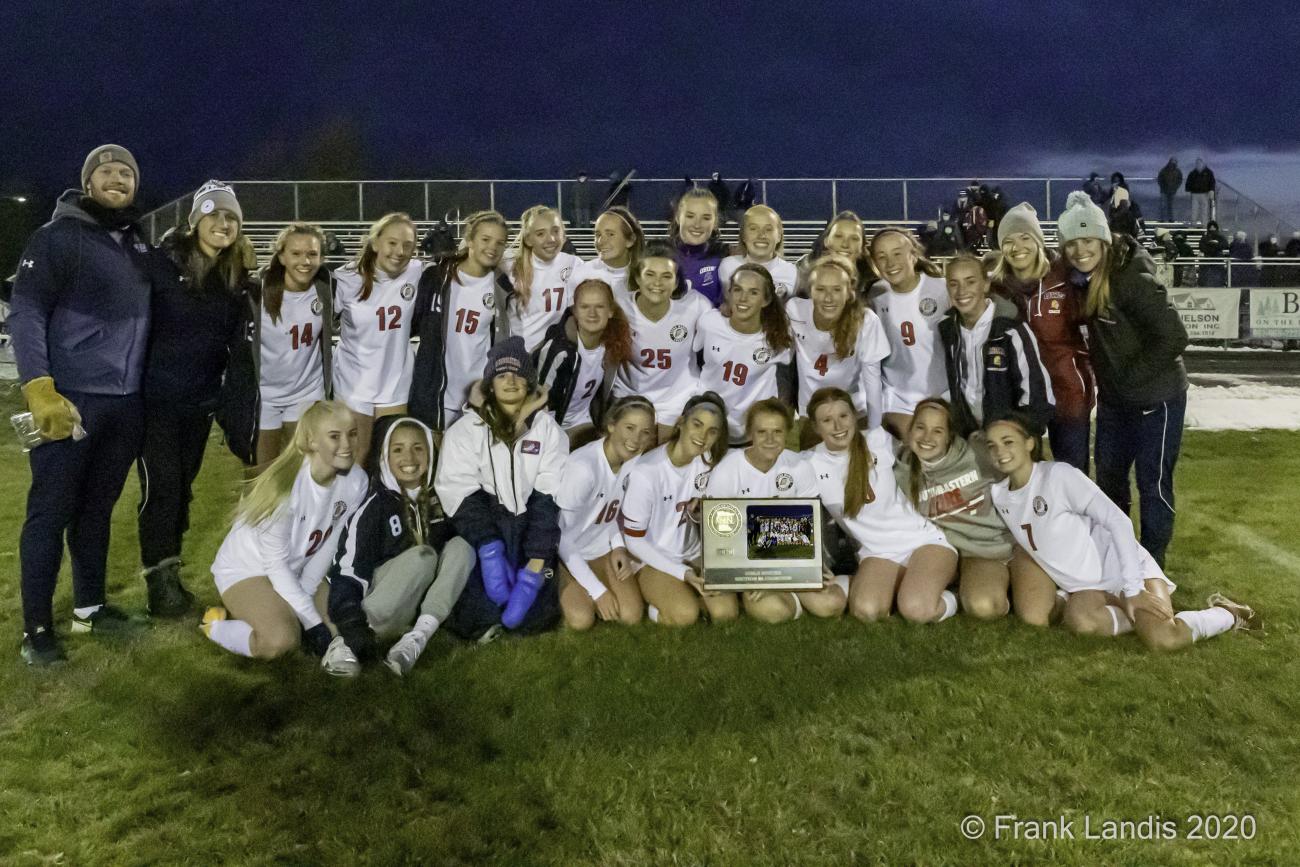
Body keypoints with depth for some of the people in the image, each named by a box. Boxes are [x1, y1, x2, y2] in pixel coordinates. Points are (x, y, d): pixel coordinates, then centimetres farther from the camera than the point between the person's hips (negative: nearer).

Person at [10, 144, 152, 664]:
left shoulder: (141, 245, 14)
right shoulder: (59, 235, -4)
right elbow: (25, 312, -10)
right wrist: (39, 387, -20)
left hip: (126, 401, 6)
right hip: (70, 398, -6)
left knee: (98, 507, 14)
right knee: (51, 512, 0)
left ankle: (89, 607, 25)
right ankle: (37, 627, 9)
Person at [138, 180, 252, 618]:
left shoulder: (237, 276, 7)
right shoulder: (164, 261, -7)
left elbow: (236, 339, 11)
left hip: (201, 399, 5)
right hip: (157, 395, -5)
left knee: (183, 486, 11)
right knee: (161, 484, -6)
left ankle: (168, 570, 22)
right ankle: (160, 579, 3)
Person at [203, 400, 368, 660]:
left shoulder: (356, 480, -14)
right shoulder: (285, 485, -29)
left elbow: (329, 544, -5)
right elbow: (276, 564, -23)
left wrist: (302, 601, -11)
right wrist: (311, 621, -24)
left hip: (296, 572, 6)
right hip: (246, 569, -6)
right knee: (280, 640, -29)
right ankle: (217, 625, -2)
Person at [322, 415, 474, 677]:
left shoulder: (436, 498, 4)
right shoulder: (375, 504, -13)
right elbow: (348, 569, -20)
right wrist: (352, 624, -31)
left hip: (419, 604, 5)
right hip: (372, 603, -5)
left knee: (460, 547, -18)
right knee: (422, 556, -30)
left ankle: (415, 640, -32)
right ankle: (345, 643, -30)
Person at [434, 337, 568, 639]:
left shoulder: (547, 428, 4)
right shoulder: (466, 428, 1)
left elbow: (548, 498, -5)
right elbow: (460, 493, -8)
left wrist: (536, 564, -17)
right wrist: (490, 551, -22)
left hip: (531, 527, 1)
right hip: (481, 527, -1)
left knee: (532, 617, -16)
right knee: (469, 619, -19)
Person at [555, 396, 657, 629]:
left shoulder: (634, 462, -11)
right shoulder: (582, 466, -31)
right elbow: (560, 535, -25)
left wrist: (619, 547, -11)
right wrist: (598, 590, -23)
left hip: (601, 550, 5)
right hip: (564, 552, -5)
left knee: (631, 615, -12)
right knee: (581, 619, -22)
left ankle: (583, 592, 14)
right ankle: (562, 589, 9)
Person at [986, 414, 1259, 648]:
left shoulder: (1058, 475, -18)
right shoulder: (998, 496, -2)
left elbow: (1118, 521, -18)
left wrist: (1132, 589, -20)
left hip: (1122, 566, -4)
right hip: (1085, 587, 4)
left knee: (1163, 639, -26)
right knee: (1079, 620, -32)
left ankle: (1228, 615, 4)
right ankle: (1147, 618, -5)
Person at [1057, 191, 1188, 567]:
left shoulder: (1133, 279, -22)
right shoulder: (1085, 281, 0)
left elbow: (1174, 337, -23)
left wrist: (1134, 377, -18)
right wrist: (1109, 378, 1)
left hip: (1156, 396, -8)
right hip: (1113, 398, 8)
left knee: (1153, 483, 3)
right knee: (1108, 478, 16)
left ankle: (1151, 565, 17)